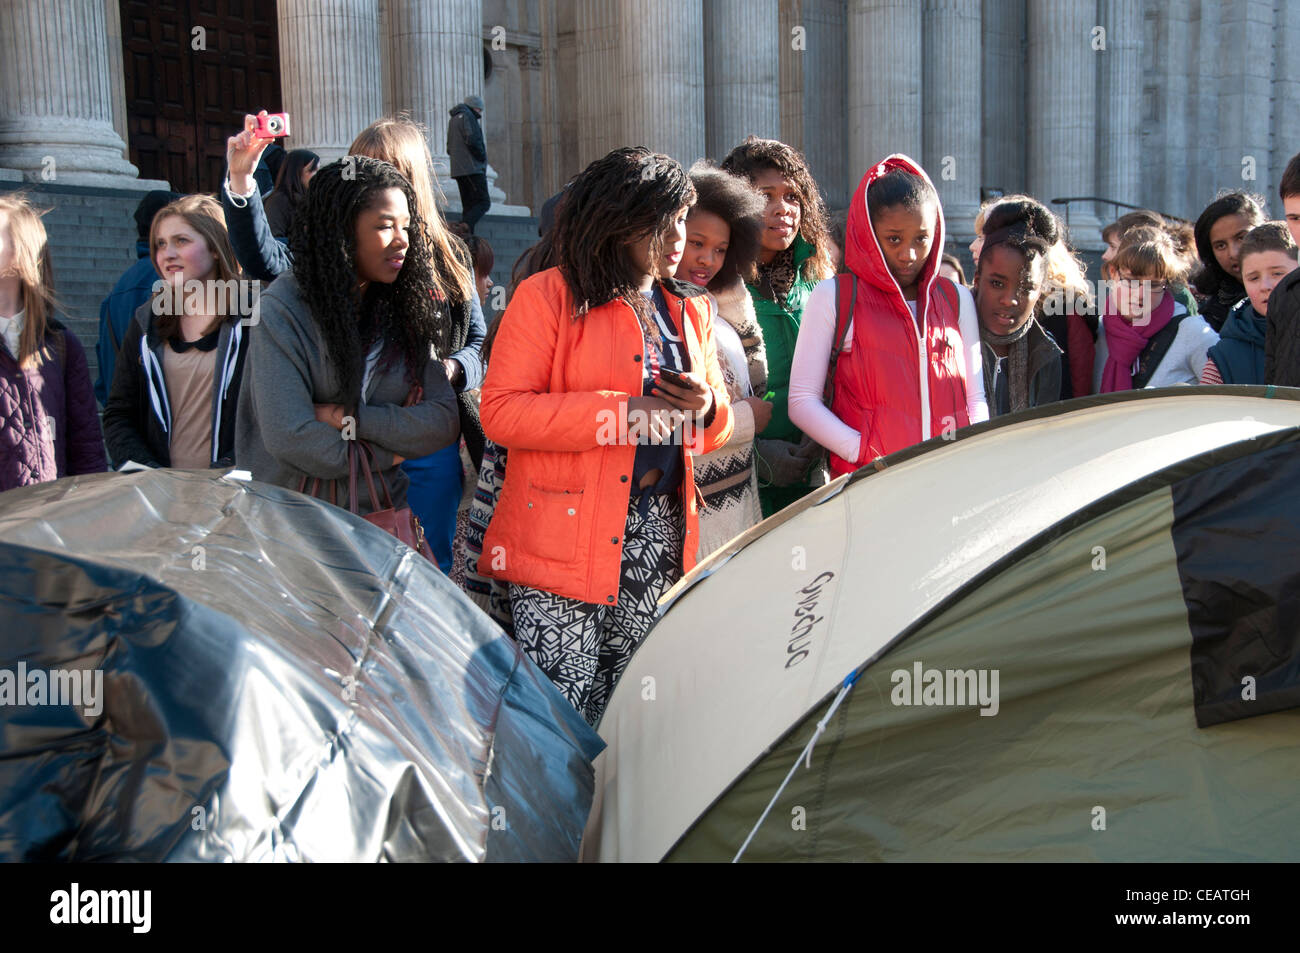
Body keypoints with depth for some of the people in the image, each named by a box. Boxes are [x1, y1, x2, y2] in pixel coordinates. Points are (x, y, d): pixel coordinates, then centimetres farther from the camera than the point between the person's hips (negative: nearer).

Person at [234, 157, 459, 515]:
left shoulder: (406, 308, 8)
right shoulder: (285, 308, -6)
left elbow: (444, 422, 0)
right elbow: (288, 438, -14)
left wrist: (349, 418, -12)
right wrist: (388, 454, -3)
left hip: (381, 514, 3)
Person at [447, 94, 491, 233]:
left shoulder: (453, 120, 24)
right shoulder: (467, 116, -5)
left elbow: (449, 148, 25)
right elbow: (472, 139, -19)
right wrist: (482, 156, -6)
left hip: (458, 170, 9)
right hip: (472, 168, -9)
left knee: (468, 205, 7)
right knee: (483, 202, -12)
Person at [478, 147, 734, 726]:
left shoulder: (689, 311, 16)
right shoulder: (547, 297, -3)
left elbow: (719, 428, 22)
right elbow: (500, 411, -11)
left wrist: (706, 409, -4)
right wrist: (617, 414, -19)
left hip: (660, 538, 6)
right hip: (564, 539, -5)